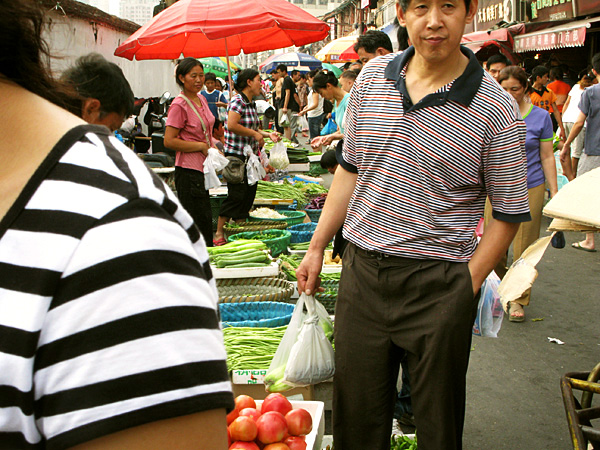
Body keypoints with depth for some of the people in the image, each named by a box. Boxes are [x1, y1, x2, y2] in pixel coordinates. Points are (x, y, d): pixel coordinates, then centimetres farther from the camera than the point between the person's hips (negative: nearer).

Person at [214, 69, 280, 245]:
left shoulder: (251, 104, 15)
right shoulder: (238, 101, -14)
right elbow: (232, 125, -26)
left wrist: (268, 134, 12)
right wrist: (255, 134, -18)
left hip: (250, 155, 9)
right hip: (236, 156, -9)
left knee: (249, 194, 11)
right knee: (236, 195, -8)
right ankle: (219, 233, 0)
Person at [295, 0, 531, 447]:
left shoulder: (495, 109, -9)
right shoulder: (373, 77, 4)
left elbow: (509, 213, -3)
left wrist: (467, 286, -10)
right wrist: (317, 246, 13)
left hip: (438, 283, -3)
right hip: (362, 270, 4)